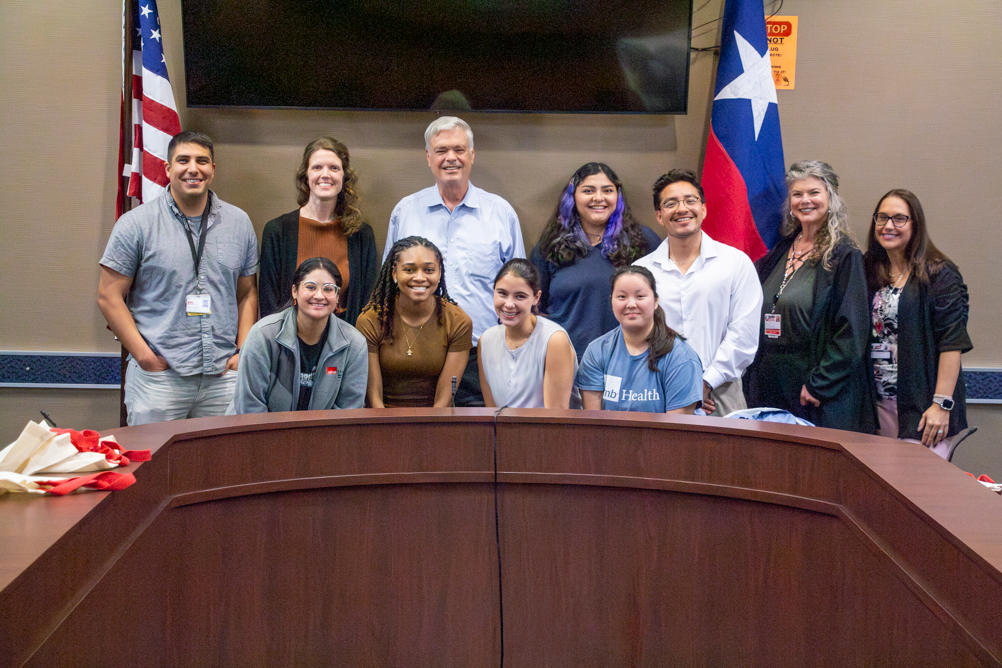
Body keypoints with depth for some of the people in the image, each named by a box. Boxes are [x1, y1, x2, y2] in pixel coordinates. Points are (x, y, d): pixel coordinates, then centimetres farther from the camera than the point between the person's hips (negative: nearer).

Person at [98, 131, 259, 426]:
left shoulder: (239, 223, 11)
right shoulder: (136, 224, 0)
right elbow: (109, 297, -1)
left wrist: (243, 352, 3)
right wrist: (144, 356, -8)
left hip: (223, 375, 3)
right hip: (158, 376, -3)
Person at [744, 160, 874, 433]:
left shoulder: (844, 257, -6)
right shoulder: (778, 253, 13)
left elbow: (852, 331, -12)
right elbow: (757, 317, 21)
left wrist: (819, 385, -17)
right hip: (770, 389, 6)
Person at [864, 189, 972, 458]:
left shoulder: (939, 274, -5)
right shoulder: (869, 271, 12)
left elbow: (952, 342, -12)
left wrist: (942, 403, -18)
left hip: (921, 406, -5)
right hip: (878, 403, 5)